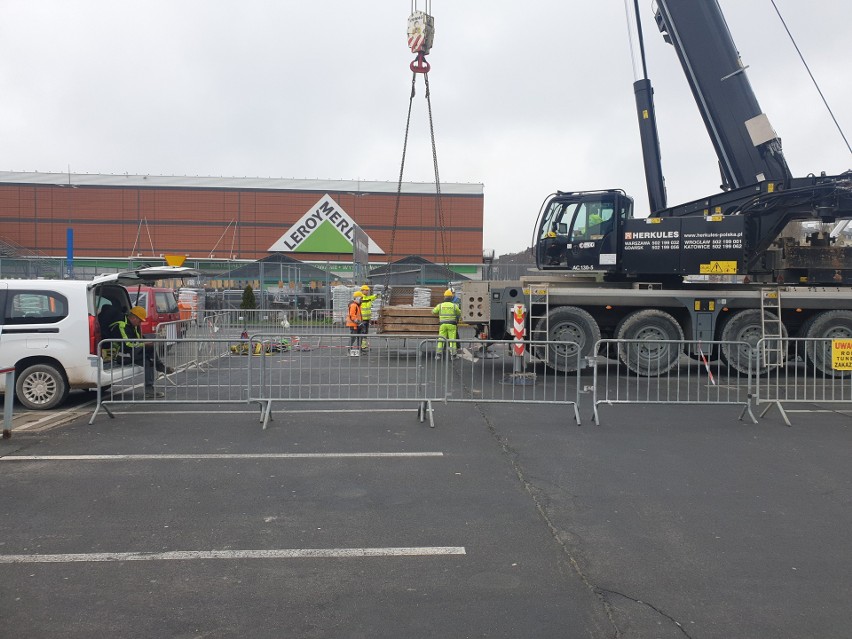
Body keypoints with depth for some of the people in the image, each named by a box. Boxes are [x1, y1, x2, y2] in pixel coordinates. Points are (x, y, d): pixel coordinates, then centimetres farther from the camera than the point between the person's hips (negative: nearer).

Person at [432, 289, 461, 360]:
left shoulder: (440, 305, 2)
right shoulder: (454, 305, 0)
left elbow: (433, 312, 15)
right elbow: (459, 313, 15)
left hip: (443, 325, 1)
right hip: (452, 325, -1)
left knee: (441, 340, 5)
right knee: (452, 340, 2)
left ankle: (438, 354, -2)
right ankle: (453, 355, -2)